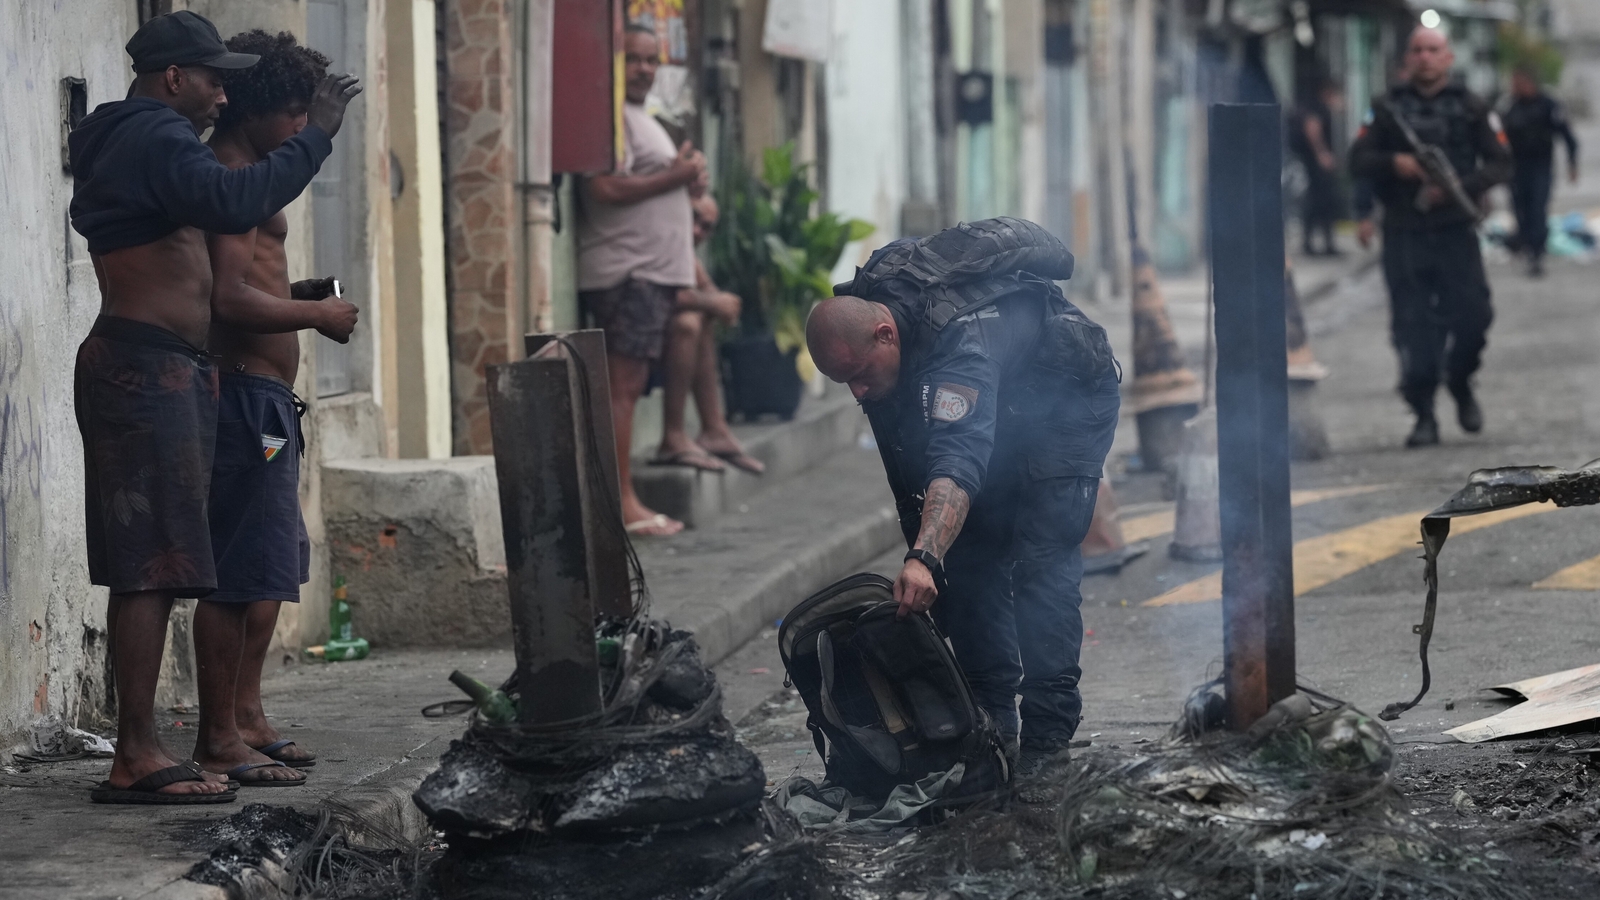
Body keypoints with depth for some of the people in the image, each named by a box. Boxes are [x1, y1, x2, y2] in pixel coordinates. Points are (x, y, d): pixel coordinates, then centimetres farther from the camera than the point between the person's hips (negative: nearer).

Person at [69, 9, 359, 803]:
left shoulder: (122, 143, 23)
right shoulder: (156, 139, -11)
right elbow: (235, 201, -28)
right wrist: (316, 136, -21)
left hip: (162, 373, 11)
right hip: (144, 370, -11)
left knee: (151, 569, 8)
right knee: (152, 567, -12)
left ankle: (137, 753, 8)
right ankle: (136, 758, -14)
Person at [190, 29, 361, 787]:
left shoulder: (241, 178, 19)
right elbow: (231, 300, -24)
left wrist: (299, 295, 15)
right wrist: (317, 314, -12)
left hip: (263, 398, 11)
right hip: (243, 394, -11)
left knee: (272, 565, 17)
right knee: (238, 573, -8)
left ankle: (245, 717, 24)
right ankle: (218, 738, -5)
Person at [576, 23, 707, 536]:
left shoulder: (640, 120, 24)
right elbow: (607, 188, -22)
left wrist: (688, 179, 10)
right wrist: (677, 176, -13)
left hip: (653, 272, 11)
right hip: (625, 272, -11)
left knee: (628, 387, 9)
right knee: (623, 386, -11)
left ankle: (624, 501, 9)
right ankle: (622, 502, -13)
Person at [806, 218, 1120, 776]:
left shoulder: (960, 343, -43)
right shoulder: (863, 307, -19)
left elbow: (958, 463, -58)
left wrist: (924, 559, -71)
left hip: (1069, 403, -8)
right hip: (1001, 405, 8)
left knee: (1041, 561, -19)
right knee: (971, 552, 0)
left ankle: (1046, 736, -20)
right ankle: (992, 723, 5)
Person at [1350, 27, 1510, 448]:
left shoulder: (1470, 109, 7)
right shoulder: (1388, 108, 10)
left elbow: (1500, 164, 2)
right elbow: (1358, 160, 5)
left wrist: (1457, 186, -14)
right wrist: (1394, 163, -15)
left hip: (1456, 229, 0)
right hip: (1403, 235, 0)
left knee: (1472, 314, -8)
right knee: (1412, 326, -4)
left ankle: (1460, 383, 22)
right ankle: (1424, 416, 4)